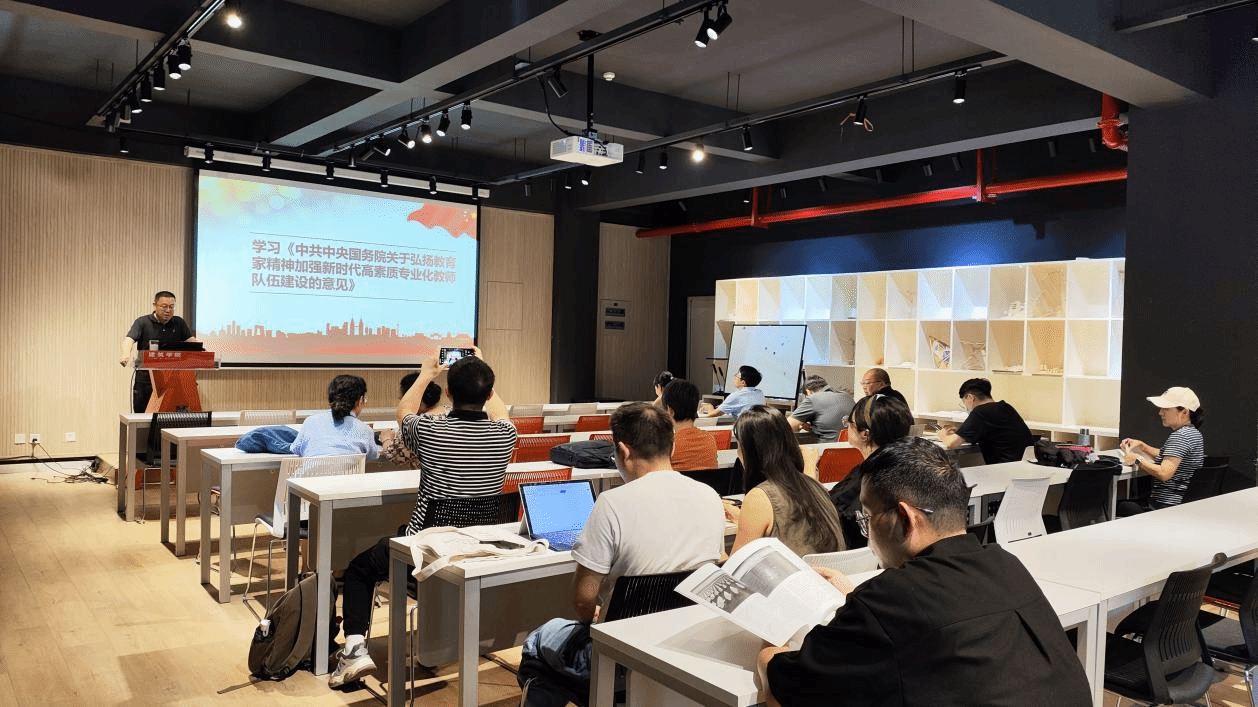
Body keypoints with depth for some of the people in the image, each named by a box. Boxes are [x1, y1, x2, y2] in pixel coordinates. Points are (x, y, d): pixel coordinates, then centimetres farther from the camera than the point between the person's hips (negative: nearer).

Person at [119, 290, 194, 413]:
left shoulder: (179, 323, 10)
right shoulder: (142, 322, 0)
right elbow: (129, 339, -14)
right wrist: (126, 355, -35)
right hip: (145, 377, -2)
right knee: (140, 414, 2)